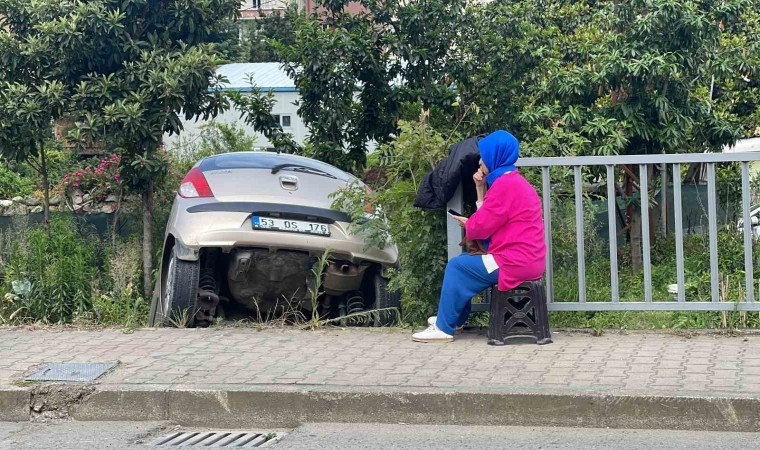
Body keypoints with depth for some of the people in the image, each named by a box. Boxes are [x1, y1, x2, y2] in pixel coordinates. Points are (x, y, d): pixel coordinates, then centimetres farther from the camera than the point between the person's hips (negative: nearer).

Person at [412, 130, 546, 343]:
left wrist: (466, 223, 6)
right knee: (466, 262, 22)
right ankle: (453, 318, 26)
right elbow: (491, 219, 16)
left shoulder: (504, 184, -16)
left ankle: (444, 328, 3)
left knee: (456, 267, 0)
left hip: (514, 263, -10)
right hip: (527, 260, 10)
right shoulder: (514, 181, 18)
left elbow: (480, 227, -15)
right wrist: (480, 189, 10)